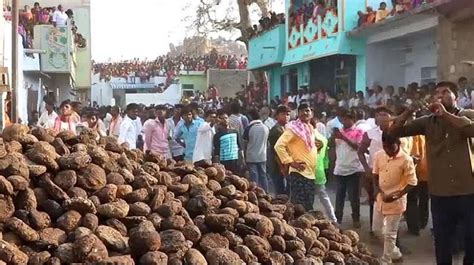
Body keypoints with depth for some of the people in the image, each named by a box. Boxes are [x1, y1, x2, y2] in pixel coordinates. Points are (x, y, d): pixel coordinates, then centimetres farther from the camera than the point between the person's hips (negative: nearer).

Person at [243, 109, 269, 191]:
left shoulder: (248, 129, -13)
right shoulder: (266, 128, -2)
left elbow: (245, 143, -4)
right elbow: (267, 142, 9)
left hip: (251, 157, -4)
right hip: (262, 156, 4)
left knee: (254, 178, 1)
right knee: (263, 176, 11)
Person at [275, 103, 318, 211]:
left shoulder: (311, 129, 16)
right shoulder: (294, 128, -9)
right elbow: (279, 146, -17)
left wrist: (319, 145, 13)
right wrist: (291, 162, -16)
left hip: (311, 173, 8)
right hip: (299, 173, -8)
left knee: (308, 207, 13)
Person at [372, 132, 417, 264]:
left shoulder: (406, 159, -19)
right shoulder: (378, 155, -5)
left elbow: (412, 183, -13)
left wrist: (396, 195, -21)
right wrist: (381, 192, -7)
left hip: (396, 201, -6)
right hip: (380, 198, 6)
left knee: (389, 234, 0)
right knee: (377, 228, 17)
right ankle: (394, 252, 38)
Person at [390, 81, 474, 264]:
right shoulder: (427, 122, 6)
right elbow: (394, 131, 1)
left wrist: (445, 114, -20)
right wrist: (410, 110, -13)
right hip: (439, 195, 2)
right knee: (442, 244, 11)